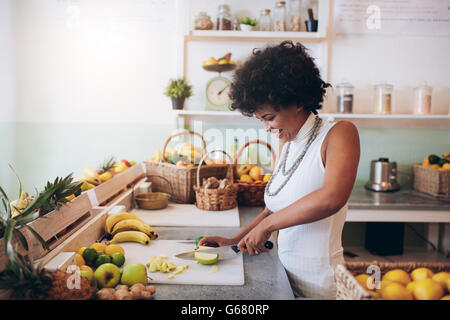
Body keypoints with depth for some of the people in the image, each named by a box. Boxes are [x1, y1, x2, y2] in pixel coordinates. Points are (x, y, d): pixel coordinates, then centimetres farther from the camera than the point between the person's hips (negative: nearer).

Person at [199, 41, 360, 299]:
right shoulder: (286, 145, 9)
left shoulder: (340, 133, -14)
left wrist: (266, 225, -22)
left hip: (318, 282, -7)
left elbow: (332, 197, -30)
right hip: (286, 274, 7)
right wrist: (235, 241, 7)